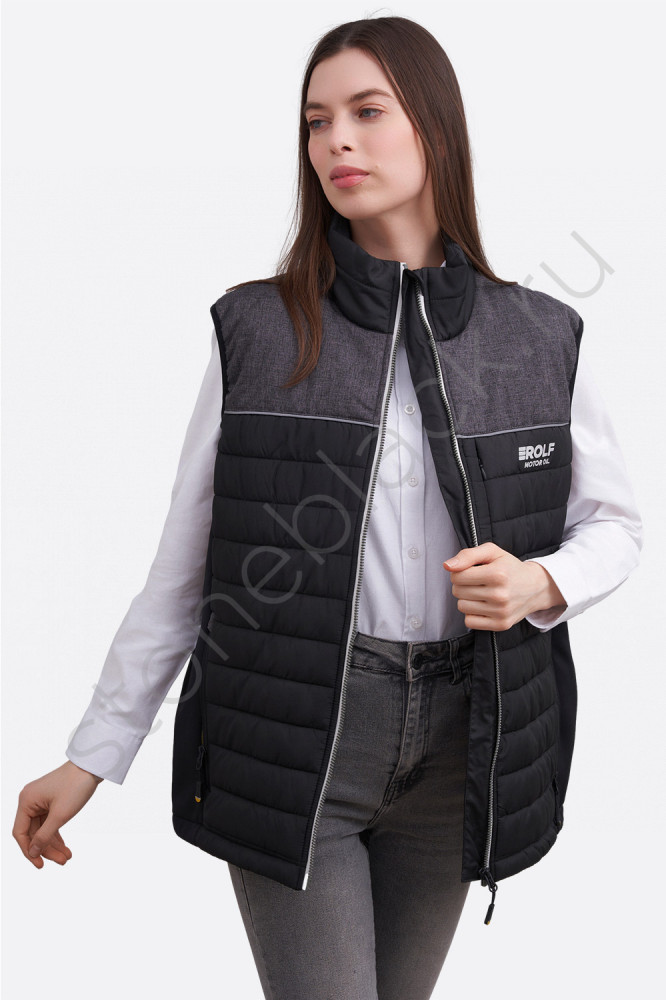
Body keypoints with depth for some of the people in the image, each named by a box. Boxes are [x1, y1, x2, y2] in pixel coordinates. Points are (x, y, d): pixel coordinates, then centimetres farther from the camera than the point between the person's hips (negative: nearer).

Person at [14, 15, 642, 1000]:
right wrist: (94, 752, 2)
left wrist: (541, 584, -10)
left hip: (461, 740, 3)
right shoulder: (255, 331, -2)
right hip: (292, 734, -2)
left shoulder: (542, 337, 2)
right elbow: (182, 567, 1)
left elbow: (614, 522, 12)